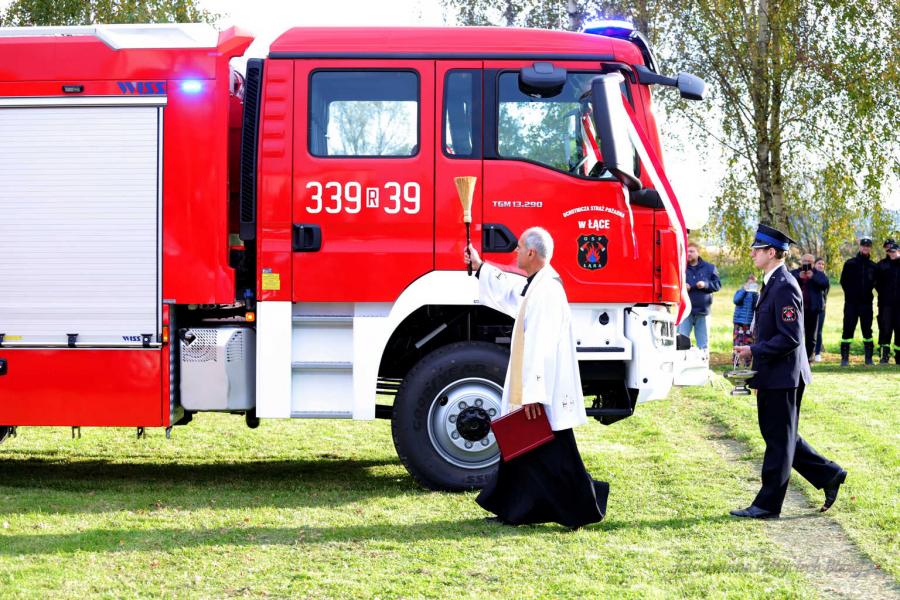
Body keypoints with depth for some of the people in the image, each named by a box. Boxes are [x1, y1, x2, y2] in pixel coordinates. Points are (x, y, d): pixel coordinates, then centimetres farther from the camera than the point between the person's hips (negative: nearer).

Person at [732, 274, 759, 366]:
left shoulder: (756, 294, 6)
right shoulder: (740, 292, 6)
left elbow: (757, 306, -8)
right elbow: (736, 301, -13)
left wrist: (755, 293, -17)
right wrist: (744, 290, -15)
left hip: (750, 322, 1)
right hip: (739, 322, -1)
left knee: (748, 343, 2)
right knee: (737, 342, -5)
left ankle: (747, 364, 8)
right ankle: (735, 362, 1)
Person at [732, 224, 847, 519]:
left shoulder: (784, 287, -19)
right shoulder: (772, 283, 13)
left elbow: (790, 338, -23)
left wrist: (754, 350, -19)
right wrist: (754, 349, 18)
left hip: (782, 377, -10)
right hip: (772, 376, 10)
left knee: (779, 439, -1)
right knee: (780, 436, 16)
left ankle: (767, 505, 5)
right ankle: (829, 475, 24)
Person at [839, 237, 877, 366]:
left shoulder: (873, 266, 9)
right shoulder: (850, 263, 3)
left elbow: (875, 282, 15)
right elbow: (843, 281, 4)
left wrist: (868, 291, 2)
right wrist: (850, 293, -1)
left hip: (867, 302, 2)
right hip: (851, 302, -2)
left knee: (867, 329, 7)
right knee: (848, 329, -3)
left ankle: (869, 358, 13)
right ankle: (844, 358, 0)